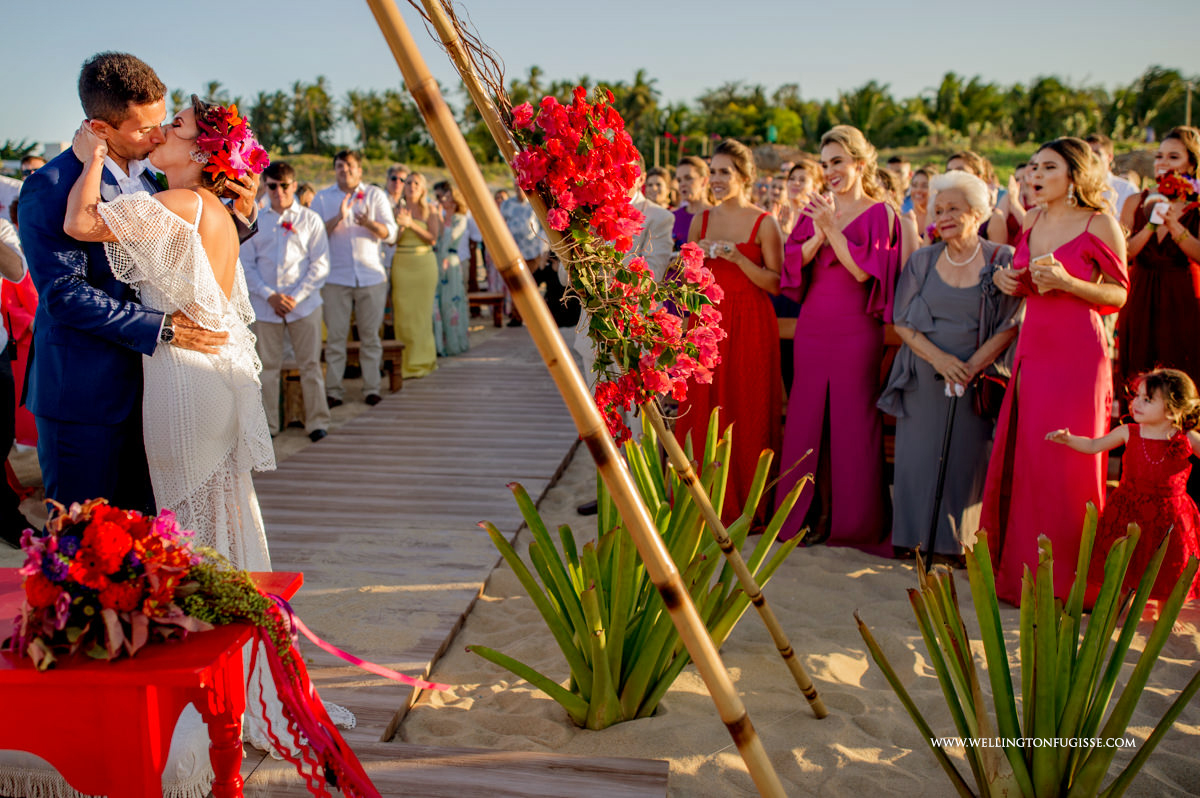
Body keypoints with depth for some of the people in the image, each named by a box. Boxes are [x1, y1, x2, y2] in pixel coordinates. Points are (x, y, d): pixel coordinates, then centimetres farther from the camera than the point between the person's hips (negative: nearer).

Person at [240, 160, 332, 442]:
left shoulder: (310, 220, 5)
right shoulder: (254, 221, 8)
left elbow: (320, 265, 1)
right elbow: (246, 264, 5)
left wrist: (296, 297, -9)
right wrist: (269, 295, -8)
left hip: (304, 304, -1)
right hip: (264, 305, 1)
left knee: (310, 364, 1)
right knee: (266, 365, 3)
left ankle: (317, 421, 9)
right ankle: (267, 424, 12)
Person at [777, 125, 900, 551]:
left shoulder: (880, 214, 0)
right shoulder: (815, 210, 13)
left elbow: (864, 270, -11)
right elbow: (792, 260, 3)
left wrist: (833, 229, -14)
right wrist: (818, 233, -11)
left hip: (856, 329, -4)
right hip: (813, 324, 4)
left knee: (852, 417, -1)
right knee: (808, 415, 5)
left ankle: (855, 520, 11)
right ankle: (810, 515, 16)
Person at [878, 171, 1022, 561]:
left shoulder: (1002, 261, -1)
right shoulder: (922, 261, 6)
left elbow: (1010, 325, -5)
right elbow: (902, 322, 1)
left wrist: (971, 366, -17)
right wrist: (939, 358, -14)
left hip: (978, 378, -2)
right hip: (924, 379, 2)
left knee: (969, 460, 0)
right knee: (920, 456, 2)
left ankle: (962, 540, 12)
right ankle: (919, 536, 14)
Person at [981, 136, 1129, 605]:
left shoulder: (1100, 224, -5)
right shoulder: (1033, 222, 12)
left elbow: (1120, 295, -6)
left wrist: (1067, 282, -19)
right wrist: (1005, 278, 2)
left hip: (1078, 354, -6)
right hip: (1033, 351, 6)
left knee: (1067, 465, -2)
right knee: (1020, 460, 6)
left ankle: (1066, 577, 12)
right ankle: (1023, 568, 20)